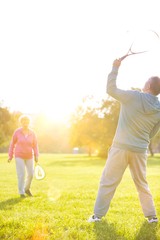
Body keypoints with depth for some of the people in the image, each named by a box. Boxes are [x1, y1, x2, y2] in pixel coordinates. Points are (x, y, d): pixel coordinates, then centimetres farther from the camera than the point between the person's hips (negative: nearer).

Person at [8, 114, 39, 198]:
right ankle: (21, 192, 5)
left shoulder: (32, 133, -4)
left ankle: (26, 188, 29)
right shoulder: (17, 132, -9)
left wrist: (36, 156, -7)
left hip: (29, 156, 3)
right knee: (21, 174, -8)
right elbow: (12, 143, -1)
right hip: (19, 156, -3)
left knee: (31, 174, 4)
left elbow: (35, 145, 3)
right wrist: (10, 156, -2)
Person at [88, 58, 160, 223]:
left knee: (108, 181, 5)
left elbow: (111, 89, -1)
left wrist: (115, 68, 8)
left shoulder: (133, 96, -11)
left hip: (121, 147, -3)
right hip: (140, 150, 3)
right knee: (142, 183, 18)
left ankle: (98, 215, 7)